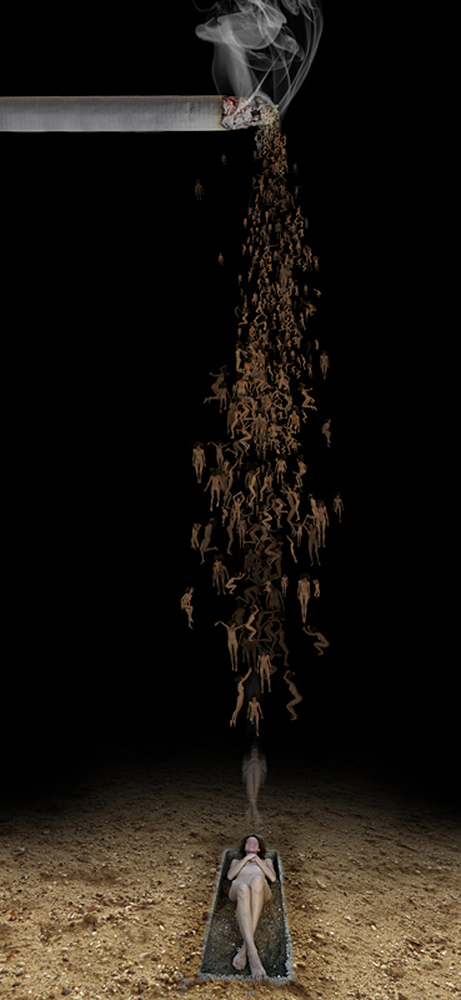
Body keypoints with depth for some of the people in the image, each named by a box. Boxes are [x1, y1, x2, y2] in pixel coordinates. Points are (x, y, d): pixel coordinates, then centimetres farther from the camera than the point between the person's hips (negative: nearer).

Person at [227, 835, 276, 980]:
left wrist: (257, 860, 15)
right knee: (243, 888, -42)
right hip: (237, 890, 0)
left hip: (261, 892, 0)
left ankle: (245, 949, -47)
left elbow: (273, 878, 17)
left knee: (257, 880, -41)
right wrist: (246, 859, 15)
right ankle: (253, 954, -55)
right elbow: (230, 876, 16)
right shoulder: (236, 861, 40)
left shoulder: (266, 860, 39)